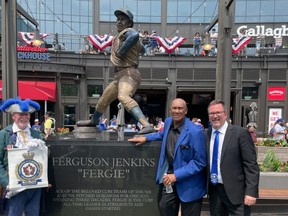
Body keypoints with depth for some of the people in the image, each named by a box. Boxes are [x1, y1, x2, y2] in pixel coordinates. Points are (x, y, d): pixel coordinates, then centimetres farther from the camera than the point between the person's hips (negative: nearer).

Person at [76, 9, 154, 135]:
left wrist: (121, 51, -26)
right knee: (104, 99, 25)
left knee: (123, 97, -37)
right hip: (120, 76, 10)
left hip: (128, 74, -10)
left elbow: (135, 35, -35)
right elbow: (142, 50, 35)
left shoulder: (128, 32, -6)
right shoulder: (121, 36, 21)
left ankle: (147, 125, -45)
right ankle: (93, 121, 49)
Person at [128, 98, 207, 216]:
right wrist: (145, 137, 9)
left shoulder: (195, 132, -22)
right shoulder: (168, 122, -1)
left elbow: (200, 162, -19)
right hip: (169, 178, 6)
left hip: (188, 184, -5)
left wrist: (176, 175, -22)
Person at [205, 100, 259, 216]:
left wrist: (251, 191, -14)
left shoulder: (240, 133, -9)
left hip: (235, 191, -4)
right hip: (213, 190, 4)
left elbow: (251, 165, -10)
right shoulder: (205, 135, 4)